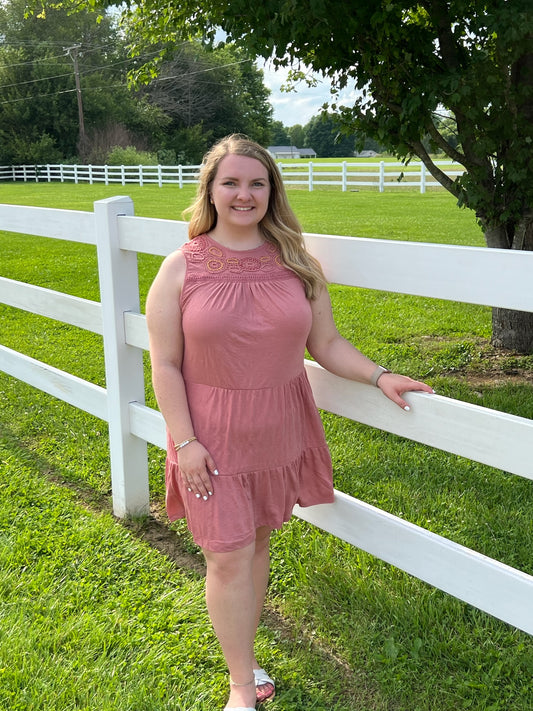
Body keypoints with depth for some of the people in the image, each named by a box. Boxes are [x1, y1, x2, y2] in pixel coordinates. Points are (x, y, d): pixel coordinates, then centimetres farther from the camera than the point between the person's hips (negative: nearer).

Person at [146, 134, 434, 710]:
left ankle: (243, 650, 38)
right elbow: (165, 365, -7)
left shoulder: (298, 265, 0)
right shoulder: (180, 269, -8)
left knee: (258, 541, 17)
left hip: (278, 430, 3)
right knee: (229, 555, 2)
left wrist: (378, 376, -11)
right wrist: (184, 442, -12)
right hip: (214, 436, -3)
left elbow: (326, 345, 4)